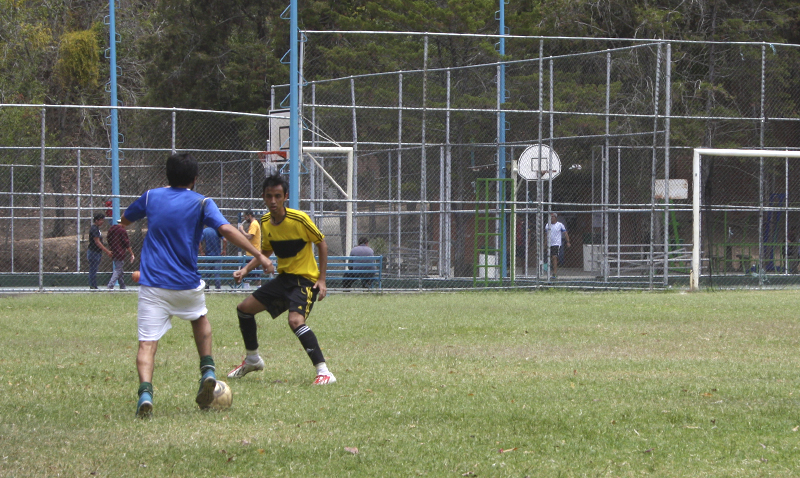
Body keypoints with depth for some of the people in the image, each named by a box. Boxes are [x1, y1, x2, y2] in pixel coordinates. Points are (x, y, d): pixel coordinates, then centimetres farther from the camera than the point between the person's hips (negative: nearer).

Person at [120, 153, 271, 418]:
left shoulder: (151, 196, 7)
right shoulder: (201, 203, -1)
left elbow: (124, 220, 24)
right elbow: (226, 229, -16)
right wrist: (258, 254, -14)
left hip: (152, 284, 0)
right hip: (186, 284, 0)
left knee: (147, 343, -4)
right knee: (200, 319, 31)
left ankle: (145, 392, -28)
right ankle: (207, 371, 15)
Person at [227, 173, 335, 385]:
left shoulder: (299, 219, -18)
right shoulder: (265, 222, 2)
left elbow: (322, 243, -7)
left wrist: (322, 280, -11)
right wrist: (246, 269, 1)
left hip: (305, 278, -8)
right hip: (283, 277, 8)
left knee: (295, 321, -31)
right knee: (244, 308, 10)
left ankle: (324, 372, -29)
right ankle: (252, 360, 30)